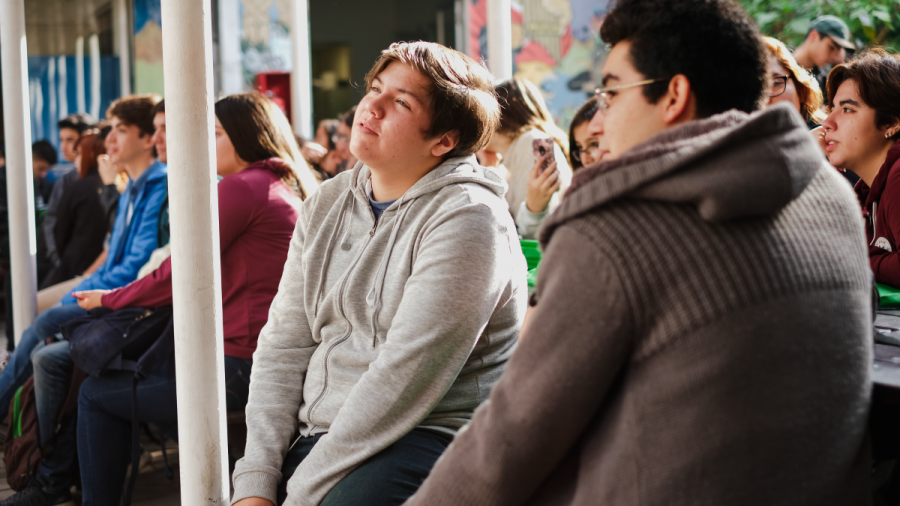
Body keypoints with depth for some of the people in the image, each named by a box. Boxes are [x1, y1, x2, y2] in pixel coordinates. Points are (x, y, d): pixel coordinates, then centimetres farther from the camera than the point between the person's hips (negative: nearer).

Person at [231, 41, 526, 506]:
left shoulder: (464, 218, -13)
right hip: (314, 434, 6)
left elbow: (404, 380, -18)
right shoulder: (326, 204, 11)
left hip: (427, 435, -6)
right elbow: (284, 345, 7)